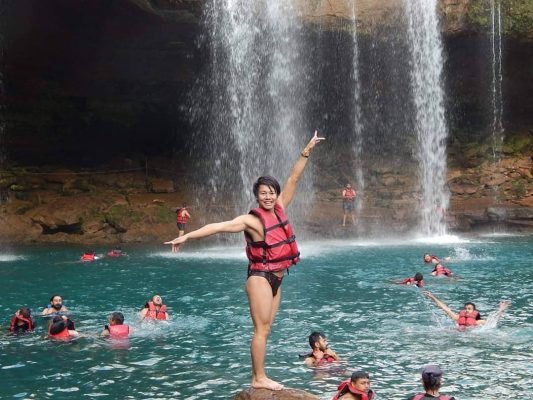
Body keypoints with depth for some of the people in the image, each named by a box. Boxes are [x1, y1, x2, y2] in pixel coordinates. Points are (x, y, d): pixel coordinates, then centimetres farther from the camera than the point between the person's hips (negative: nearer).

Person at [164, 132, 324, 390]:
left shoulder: (279, 209, 4)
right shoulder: (251, 220, -14)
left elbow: (293, 179, 7)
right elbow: (218, 227, -20)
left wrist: (306, 152, 7)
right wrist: (186, 236, -26)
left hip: (276, 278, 7)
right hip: (260, 277, -7)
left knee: (265, 329, 9)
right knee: (262, 329, -6)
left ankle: (258, 377, 13)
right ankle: (259, 378, -1)